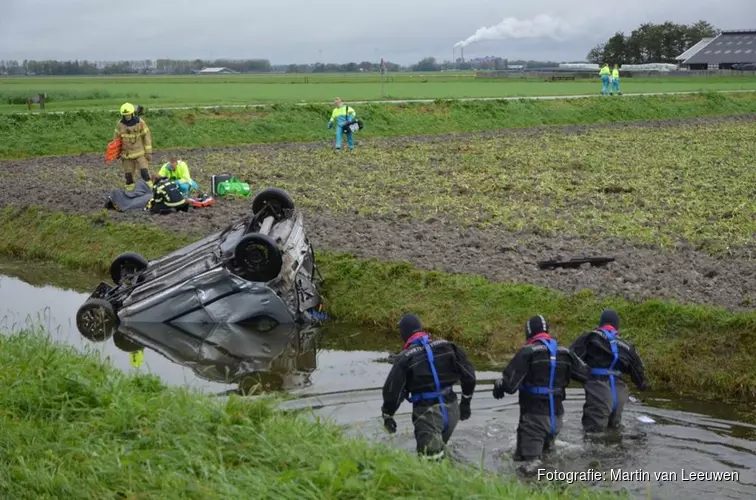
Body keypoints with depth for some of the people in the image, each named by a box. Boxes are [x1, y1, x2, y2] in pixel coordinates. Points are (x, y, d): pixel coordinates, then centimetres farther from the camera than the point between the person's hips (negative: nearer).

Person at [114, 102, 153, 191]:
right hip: (127, 154, 3)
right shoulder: (120, 124, -2)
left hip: (140, 153, -3)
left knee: (144, 172, -13)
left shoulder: (140, 122, -8)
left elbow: (147, 136, -3)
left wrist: (148, 152, -5)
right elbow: (116, 138, 10)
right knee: (128, 174, 6)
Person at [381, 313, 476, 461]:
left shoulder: (405, 358, -10)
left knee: (431, 459, -5)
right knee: (439, 452, 25)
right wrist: (466, 402, 19)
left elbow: (392, 390, -9)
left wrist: (387, 415, 7)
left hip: (427, 414, -5)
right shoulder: (446, 346, 3)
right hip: (452, 410, 6)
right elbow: (468, 374, 6)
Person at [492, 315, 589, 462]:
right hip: (556, 414, 7)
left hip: (534, 414, -7)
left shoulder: (528, 352, -13)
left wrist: (498, 386, 4)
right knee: (547, 453, 28)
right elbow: (586, 374, 16)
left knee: (527, 461, -7)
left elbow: (509, 382, -18)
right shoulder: (565, 353, 6)